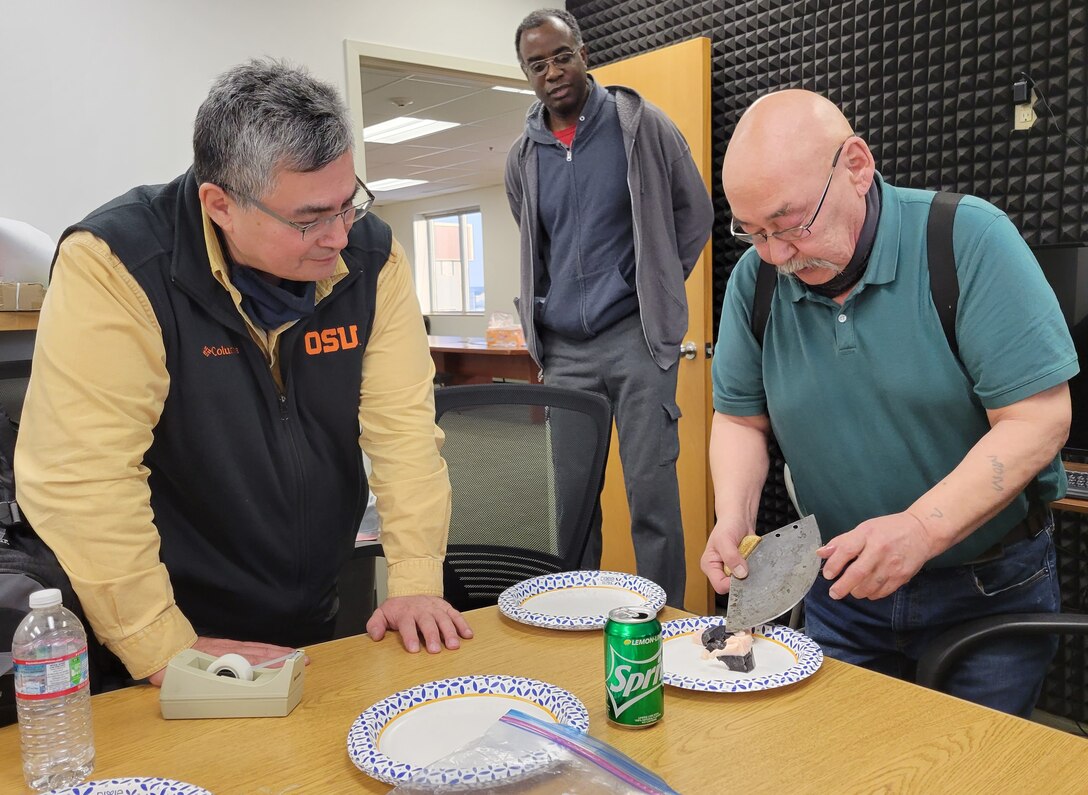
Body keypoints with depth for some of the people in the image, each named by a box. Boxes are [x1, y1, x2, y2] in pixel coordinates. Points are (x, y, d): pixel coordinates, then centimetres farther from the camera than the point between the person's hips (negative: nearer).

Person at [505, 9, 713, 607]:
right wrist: (541, 315, 15)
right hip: (563, 348, 4)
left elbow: (695, 212, 7)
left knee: (651, 490, -5)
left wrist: (657, 294, 5)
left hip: (636, 335, -3)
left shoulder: (640, 125, 0)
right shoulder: (522, 158, 10)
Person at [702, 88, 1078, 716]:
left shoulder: (970, 241, -19)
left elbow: (1038, 418, -22)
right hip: (842, 587, 3)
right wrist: (734, 520, -16)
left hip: (990, 592, -3)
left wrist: (922, 529, -34)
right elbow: (741, 417, 2)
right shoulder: (756, 277, -7)